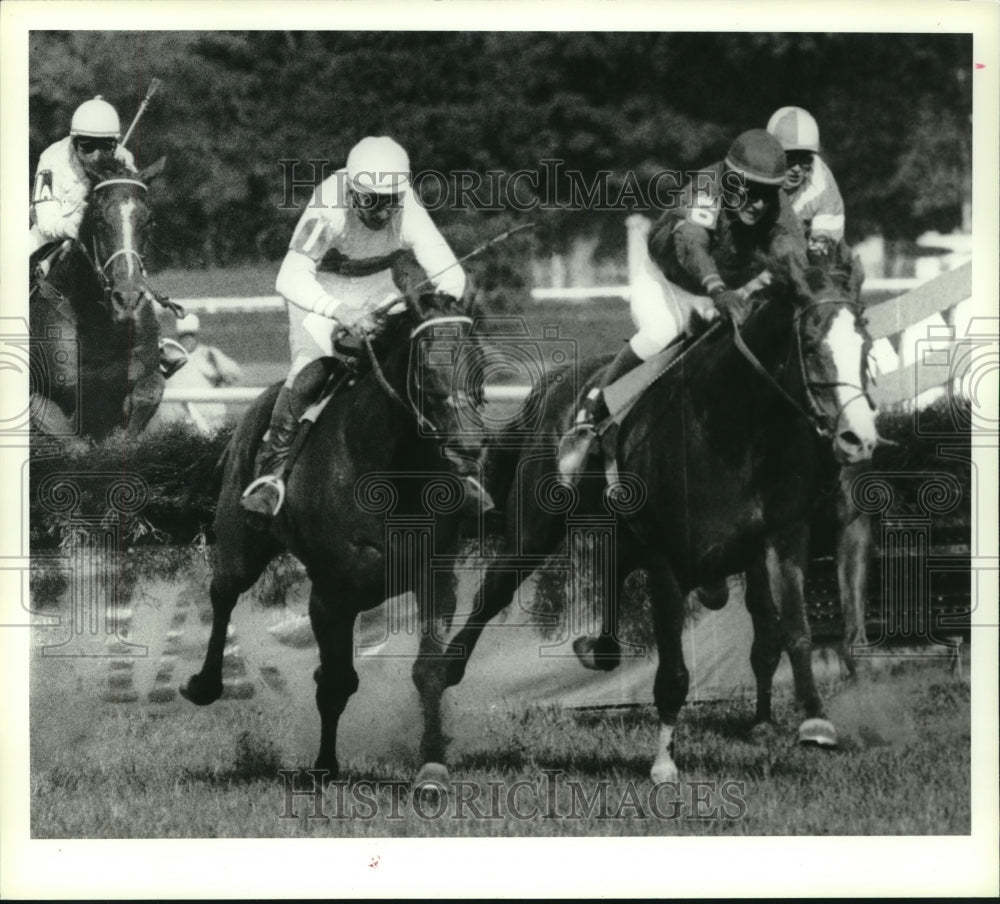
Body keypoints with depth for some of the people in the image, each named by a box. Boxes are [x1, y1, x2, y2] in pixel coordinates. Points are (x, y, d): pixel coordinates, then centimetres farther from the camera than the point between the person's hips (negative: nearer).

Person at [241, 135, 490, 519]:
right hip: (319, 292, -4)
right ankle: (270, 470, -16)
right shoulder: (328, 210, -36)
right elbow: (290, 278, -42)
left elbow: (449, 274, -19)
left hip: (377, 290, 4)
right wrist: (339, 311, -55)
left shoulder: (409, 213, -24)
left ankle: (455, 465, 11)